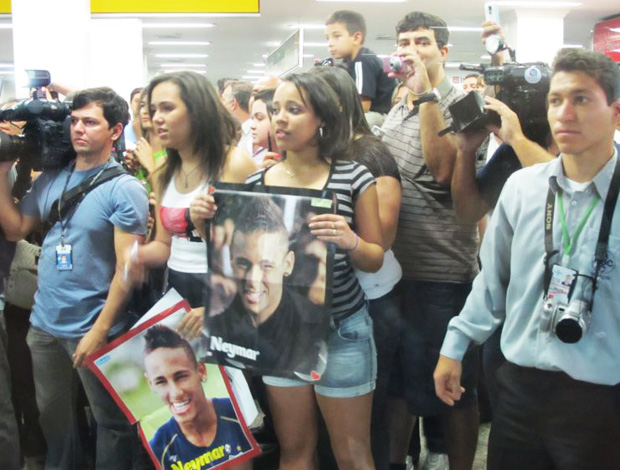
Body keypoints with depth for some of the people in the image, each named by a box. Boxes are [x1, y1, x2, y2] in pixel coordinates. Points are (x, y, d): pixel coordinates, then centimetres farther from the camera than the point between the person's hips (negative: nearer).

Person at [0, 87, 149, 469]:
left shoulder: (126, 190, -13)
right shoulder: (50, 179, 5)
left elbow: (126, 268, -16)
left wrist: (100, 331, -18)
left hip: (92, 328, -6)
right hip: (44, 323, 6)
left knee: (111, 421, 11)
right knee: (52, 416, 22)